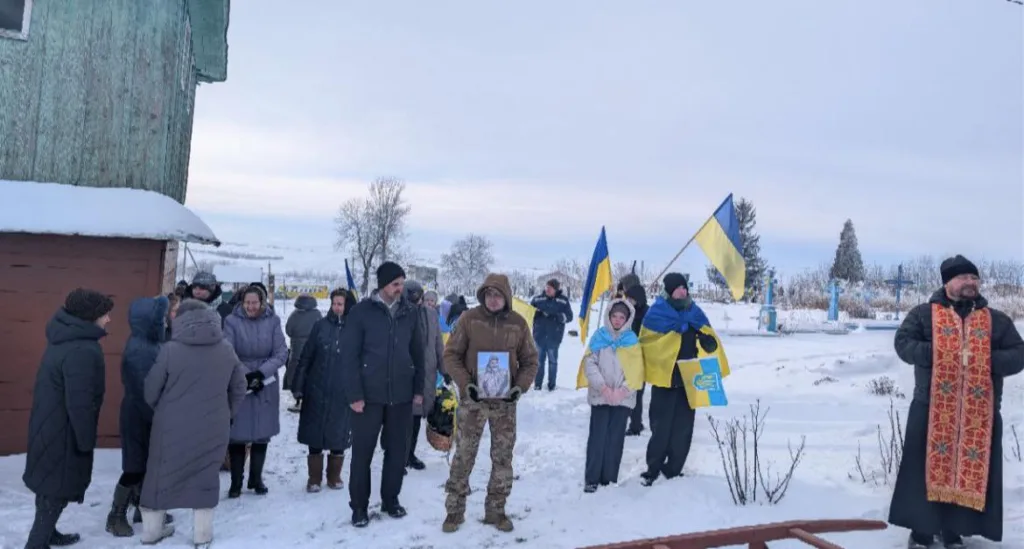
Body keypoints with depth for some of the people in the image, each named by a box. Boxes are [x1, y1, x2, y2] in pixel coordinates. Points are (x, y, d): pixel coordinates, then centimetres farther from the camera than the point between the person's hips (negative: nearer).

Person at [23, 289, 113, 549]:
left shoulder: (64, 339, 5)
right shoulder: (82, 350, -28)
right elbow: (80, 404, -27)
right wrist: (87, 440, -16)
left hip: (50, 428, 10)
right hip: (63, 434, -10)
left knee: (51, 487, 23)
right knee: (58, 491, 3)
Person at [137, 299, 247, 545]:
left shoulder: (170, 350, -12)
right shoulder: (227, 350, -3)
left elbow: (151, 391, -4)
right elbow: (239, 389, 4)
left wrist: (162, 412, 15)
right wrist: (225, 415, 18)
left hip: (172, 426, -1)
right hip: (213, 427, 1)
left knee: (161, 475, 17)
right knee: (206, 477, 14)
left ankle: (151, 529, 30)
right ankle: (202, 534, 20)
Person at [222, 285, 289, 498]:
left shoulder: (273, 321, -5)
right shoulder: (232, 321, -9)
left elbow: (282, 353, -7)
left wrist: (261, 373, -18)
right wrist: (244, 377, -22)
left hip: (266, 386, 2)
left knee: (262, 434, 10)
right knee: (237, 435, 1)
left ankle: (256, 478, 25)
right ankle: (236, 482, 16)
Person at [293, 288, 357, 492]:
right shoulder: (321, 325, 1)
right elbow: (305, 357, 2)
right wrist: (298, 386, -2)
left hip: (342, 393, -1)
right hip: (316, 390, 1)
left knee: (338, 435, 9)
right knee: (314, 435, 6)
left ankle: (334, 476, 25)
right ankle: (314, 477, 20)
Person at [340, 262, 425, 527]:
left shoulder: (410, 312, 5)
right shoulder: (362, 311, -7)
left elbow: (417, 353, 10)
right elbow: (349, 355, -8)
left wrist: (419, 388, 7)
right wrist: (354, 394, -12)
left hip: (401, 395, 3)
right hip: (369, 395, -3)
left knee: (398, 450, 11)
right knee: (362, 452, 5)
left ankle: (391, 499, 28)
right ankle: (359, 506, 19)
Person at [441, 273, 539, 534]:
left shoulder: (518, 323, 0)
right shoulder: (469, 318, -5)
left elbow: (530, 360, 8)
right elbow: (451, 355, -2)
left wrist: (520, 387, -7)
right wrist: (466, 383, -14)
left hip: (505, 401, 2)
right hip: (473, 398, -2)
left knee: (503, 457, 9)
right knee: (464, 455, 4)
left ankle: (496, 509, 24)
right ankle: (455, 509, 19)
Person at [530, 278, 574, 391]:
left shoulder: (563, 300, -1)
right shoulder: (538, 299, 2)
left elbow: (569, 317, -3)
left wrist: (557, 316, -19)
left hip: (554, 336, -1)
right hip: (539, 335, 2)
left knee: (553, 360, 6)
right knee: (539, 360, 9)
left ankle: (552, 385, 17)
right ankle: (537, 384, 18)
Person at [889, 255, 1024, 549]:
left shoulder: (997, 320, 10)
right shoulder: (923, 313, 2)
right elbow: (903, 343, -5)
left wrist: (986, 360, -13)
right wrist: (939, 355, -17)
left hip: (980, 412, 3)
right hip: (931, 408, -2)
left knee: (972, 468, 7)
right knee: (927, 467, 2)